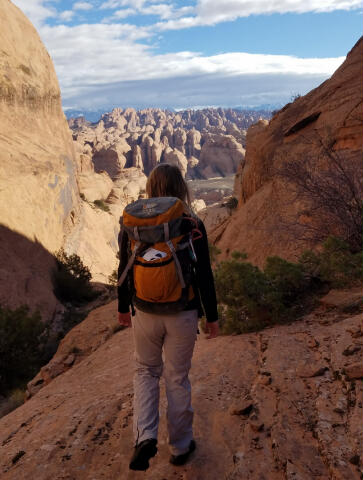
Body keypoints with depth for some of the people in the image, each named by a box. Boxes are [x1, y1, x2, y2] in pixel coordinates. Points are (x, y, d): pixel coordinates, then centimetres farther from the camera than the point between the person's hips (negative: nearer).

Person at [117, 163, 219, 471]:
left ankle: (145, 437, 7)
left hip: (145, 313, 1)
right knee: (177, 377, 15)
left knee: (146, 371, 23)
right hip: (183, 314, -1)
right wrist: (212, 316, 4)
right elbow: (204, 276, -9)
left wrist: (123, 307, 16)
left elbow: (124, 271, 1)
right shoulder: (193, 226, -12)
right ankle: (180, 446, 31)